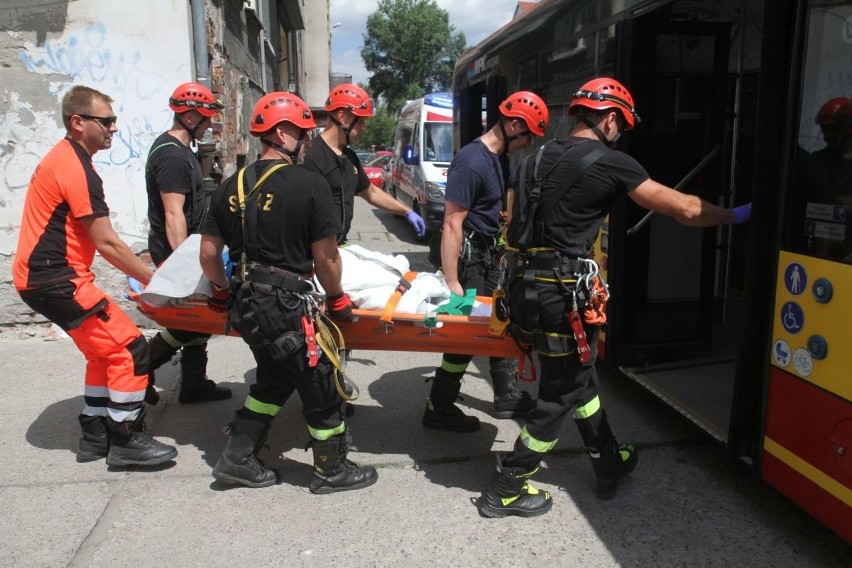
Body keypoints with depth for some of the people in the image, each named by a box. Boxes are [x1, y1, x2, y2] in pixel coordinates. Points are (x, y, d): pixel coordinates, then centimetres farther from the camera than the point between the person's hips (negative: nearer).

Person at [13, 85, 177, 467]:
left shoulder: (63, 158, 15)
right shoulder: (75, 168, -17)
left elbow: (93, 238, 18)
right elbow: (107, 243, -18)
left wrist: (141, 270, 16)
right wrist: (154, 281, -10)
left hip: (42, 277, 10)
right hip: (55, 280, -10)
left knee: (106, 351, 17)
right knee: (130, 349, -8)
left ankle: (95, 435, 24)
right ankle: (126, 440, 2)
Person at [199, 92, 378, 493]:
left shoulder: (232, 186, 5)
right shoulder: (309, 185, -14)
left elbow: (208, 253, 8)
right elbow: (325, 256, -11)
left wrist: (223, 290, 24)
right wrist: (337, 299, 4)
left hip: (246, 305, 7)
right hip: (288, 307, -7)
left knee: (274, 380, 27)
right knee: (321, 388, 11)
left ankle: (237, 459, 33)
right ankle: (332, 471, 27)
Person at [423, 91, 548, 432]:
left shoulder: (501, 159, 8)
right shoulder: (472, 163, -22)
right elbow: (452, 225, -25)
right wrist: (452, 283, -25)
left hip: (489, 254, 10)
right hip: (469, 255, -9)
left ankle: (508, 397, 30)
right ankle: (439, 410, 13)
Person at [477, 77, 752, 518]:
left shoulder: (539, 157, 12)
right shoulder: (611, 163, -8)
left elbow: (517, 224, 17)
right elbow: (686, 210, -4)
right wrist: (734, 215, 13)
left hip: (528, 287, 8)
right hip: (565, 295, -8)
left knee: (579, 378, 22)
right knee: (562, 395, 7)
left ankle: (609, 463, 39)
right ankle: (506, 489, 17)